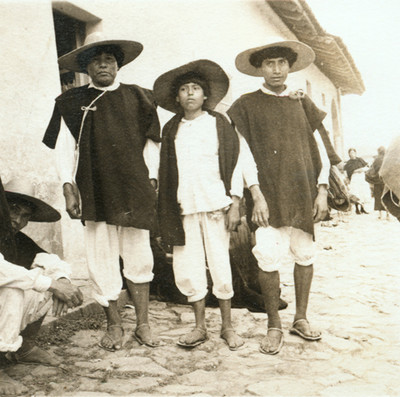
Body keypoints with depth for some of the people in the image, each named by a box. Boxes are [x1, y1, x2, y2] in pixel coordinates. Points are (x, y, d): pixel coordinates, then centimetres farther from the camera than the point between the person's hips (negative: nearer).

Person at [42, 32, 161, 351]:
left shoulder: (138, 98, 9)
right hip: (94, 191, 0)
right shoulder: (72, 103, 6)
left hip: (134, 190, 1)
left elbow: (151, 143, 14)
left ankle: (143, 324, 17)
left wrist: (151, 179, 7)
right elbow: (64, 148, 4)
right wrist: (68, 188, -5)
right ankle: (114, 325, 20)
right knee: (102, 261, 4)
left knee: (139, 258, 4)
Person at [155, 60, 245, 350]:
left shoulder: (219, 124, 5)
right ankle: (200, 327, 18)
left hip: (215, 205, -2)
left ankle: (227, 326, 17)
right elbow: (166, 171, 12)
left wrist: (234, 204, -4)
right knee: (188, 269, 4)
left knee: (220, 266, 2)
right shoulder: (172, 129, 12)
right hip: (184, 208, 3)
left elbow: (234, 165, 3)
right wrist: (168, 212, 8)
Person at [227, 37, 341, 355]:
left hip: (303, 193, 3)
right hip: (267, 195, -3)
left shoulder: (302, 102, 12)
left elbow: (321, 147, 11)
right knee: (269, 259, -6)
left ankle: (301, 319, 25)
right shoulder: (246, 105, 3)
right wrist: (256, 195, -9)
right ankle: (274, 327, 11)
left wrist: (322, 191, 3)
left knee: (305, 255, 7)